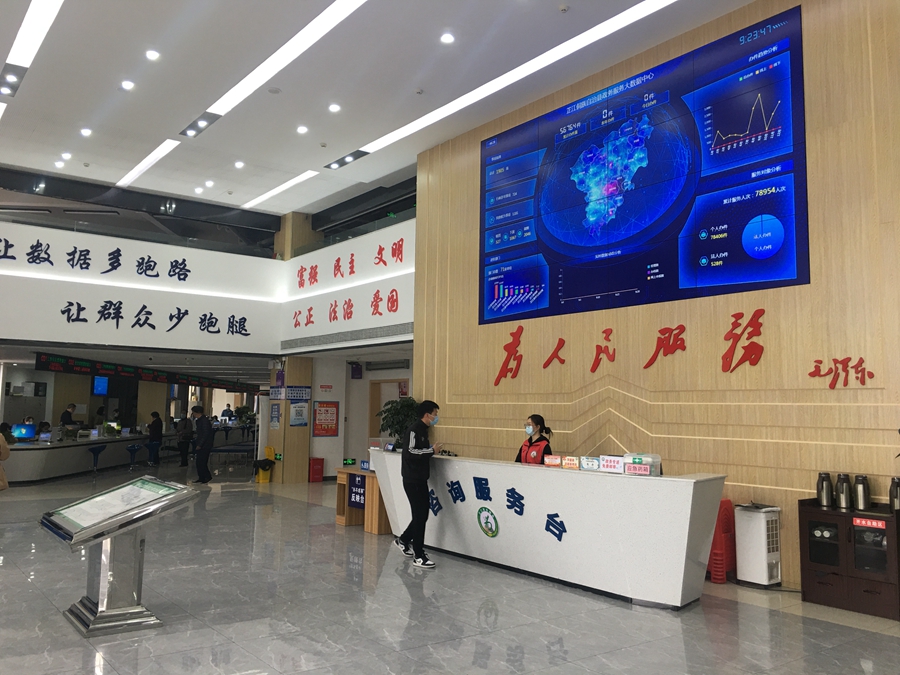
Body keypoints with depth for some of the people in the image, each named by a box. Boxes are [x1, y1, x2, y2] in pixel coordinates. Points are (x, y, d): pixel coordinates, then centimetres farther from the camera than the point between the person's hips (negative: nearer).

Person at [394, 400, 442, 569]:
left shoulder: (423, 430, 14)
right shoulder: (414, 430, -16)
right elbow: (410, 452, -27)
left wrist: (432, 450, 2)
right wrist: (432, 450, -20)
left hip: (420, 479, 10)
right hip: (412, 480, -10)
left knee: (422, 514, 15)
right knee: (420, 515, -6)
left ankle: (403, 540, 33)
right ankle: (419, 556, 2)